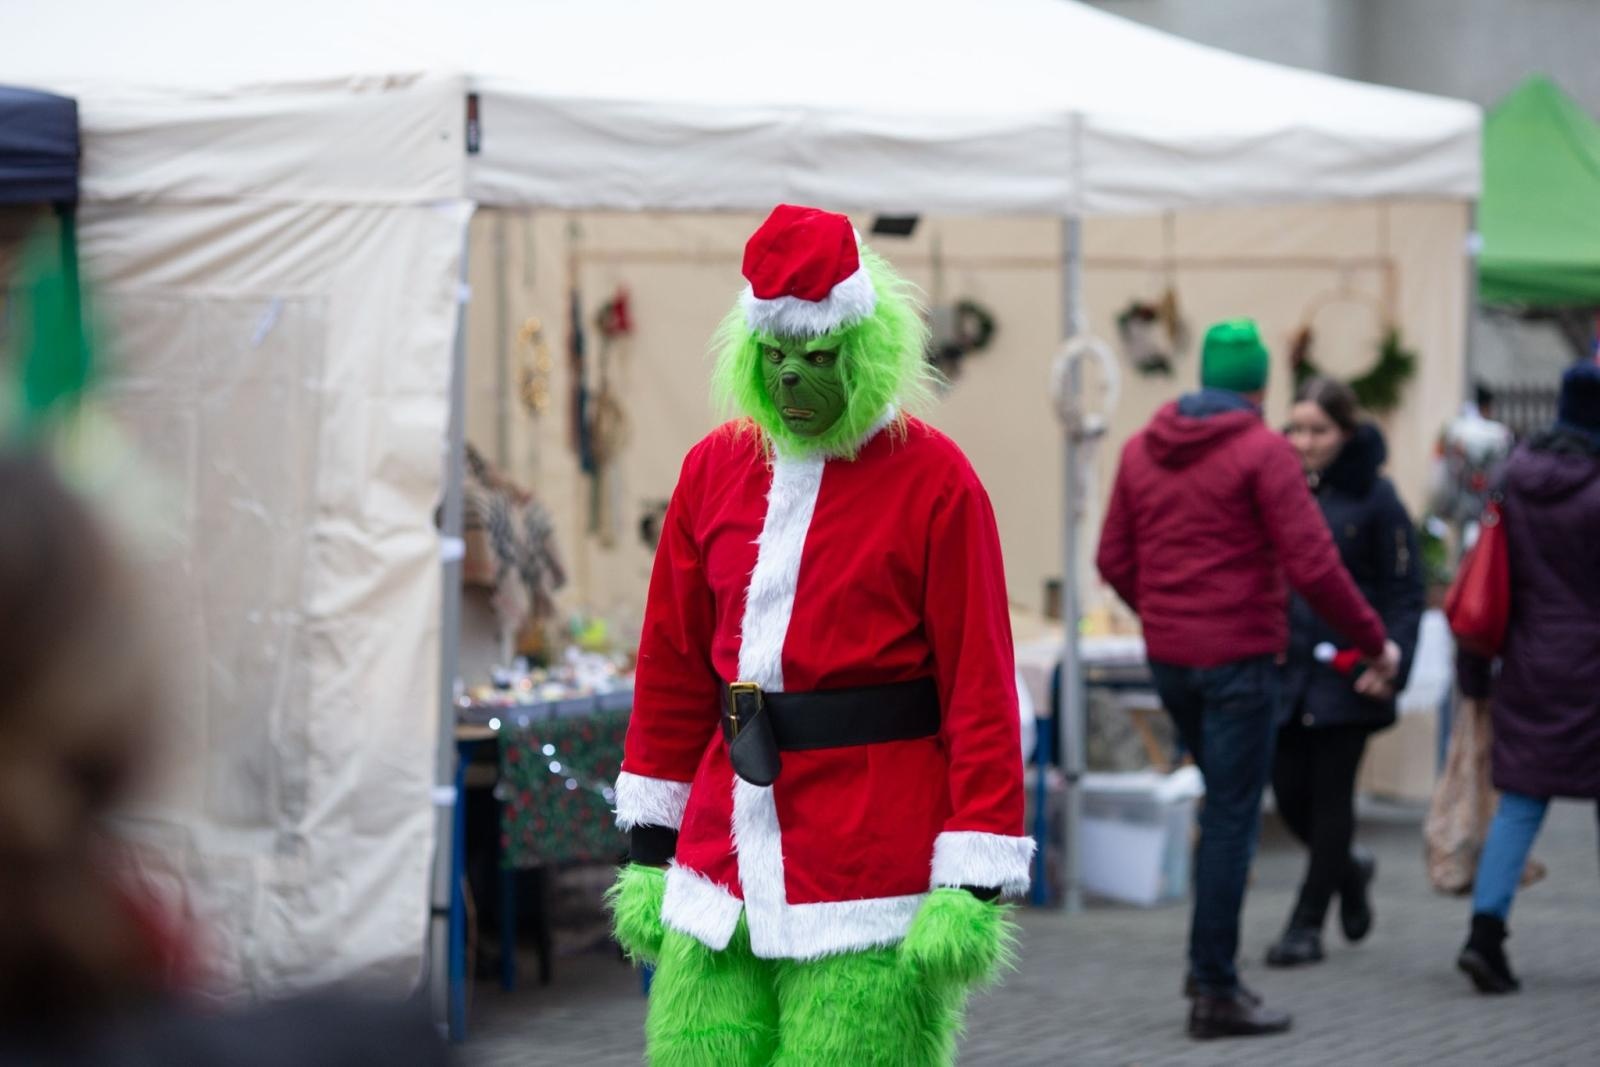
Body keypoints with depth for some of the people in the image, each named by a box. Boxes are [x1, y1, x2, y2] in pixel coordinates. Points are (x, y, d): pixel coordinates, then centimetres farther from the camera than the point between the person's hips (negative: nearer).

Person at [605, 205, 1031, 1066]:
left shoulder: (934, 481, -5)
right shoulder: (715, 468, 11)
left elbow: (980, 686, -7)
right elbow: (673, 667, 15)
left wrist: (973, 885, -13)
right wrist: (649, 847, 13)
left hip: (873, 872, -5)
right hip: (724, 864, 5)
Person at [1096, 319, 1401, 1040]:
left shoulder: (1142, 449, 8)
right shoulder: (1261, 451, -11)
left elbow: (1114, 560, 11)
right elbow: (1312, 565, -15)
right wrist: (1374, 641, -4)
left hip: (1169, 657, 6)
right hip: (1239, 657, -6)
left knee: (1225, 804, 21)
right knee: (1232, 819, -2)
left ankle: (1210, 962, 19)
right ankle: (1215, 992, 0)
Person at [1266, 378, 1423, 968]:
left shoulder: (1374, 497, -5)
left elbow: (1406, 592, -3)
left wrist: (1392, 663, -15)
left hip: (1347, 672, -4)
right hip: (1286, 668, 4)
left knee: (1330, 795, 0)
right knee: (1290, 792, 5)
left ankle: (1307, 924, 9)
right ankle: (1349, 870, 34)